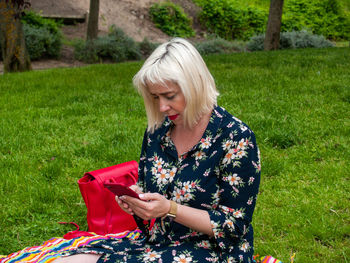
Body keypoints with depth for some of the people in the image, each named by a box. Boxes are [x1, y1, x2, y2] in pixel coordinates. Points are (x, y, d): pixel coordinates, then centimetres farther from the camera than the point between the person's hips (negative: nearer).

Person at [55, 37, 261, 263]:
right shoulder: (157, 131, 4)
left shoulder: (237, 139, -15)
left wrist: (170, 210, -23)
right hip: (158, 244, 6)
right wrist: (135, 199, -7)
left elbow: (235, 225, -14)